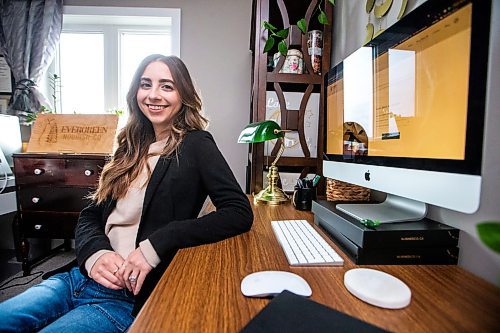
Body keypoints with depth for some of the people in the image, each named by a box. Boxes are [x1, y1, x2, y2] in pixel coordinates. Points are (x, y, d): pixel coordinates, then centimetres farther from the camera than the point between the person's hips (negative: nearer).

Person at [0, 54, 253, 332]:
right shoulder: (132, 146, 9)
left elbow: (240, 213, -21)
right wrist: (94, 252, -11)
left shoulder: (195, 145, -10)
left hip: (132, 297, -5)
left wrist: (155, 246, -25)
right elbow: (90, 215, 12)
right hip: (84, 276, 6)